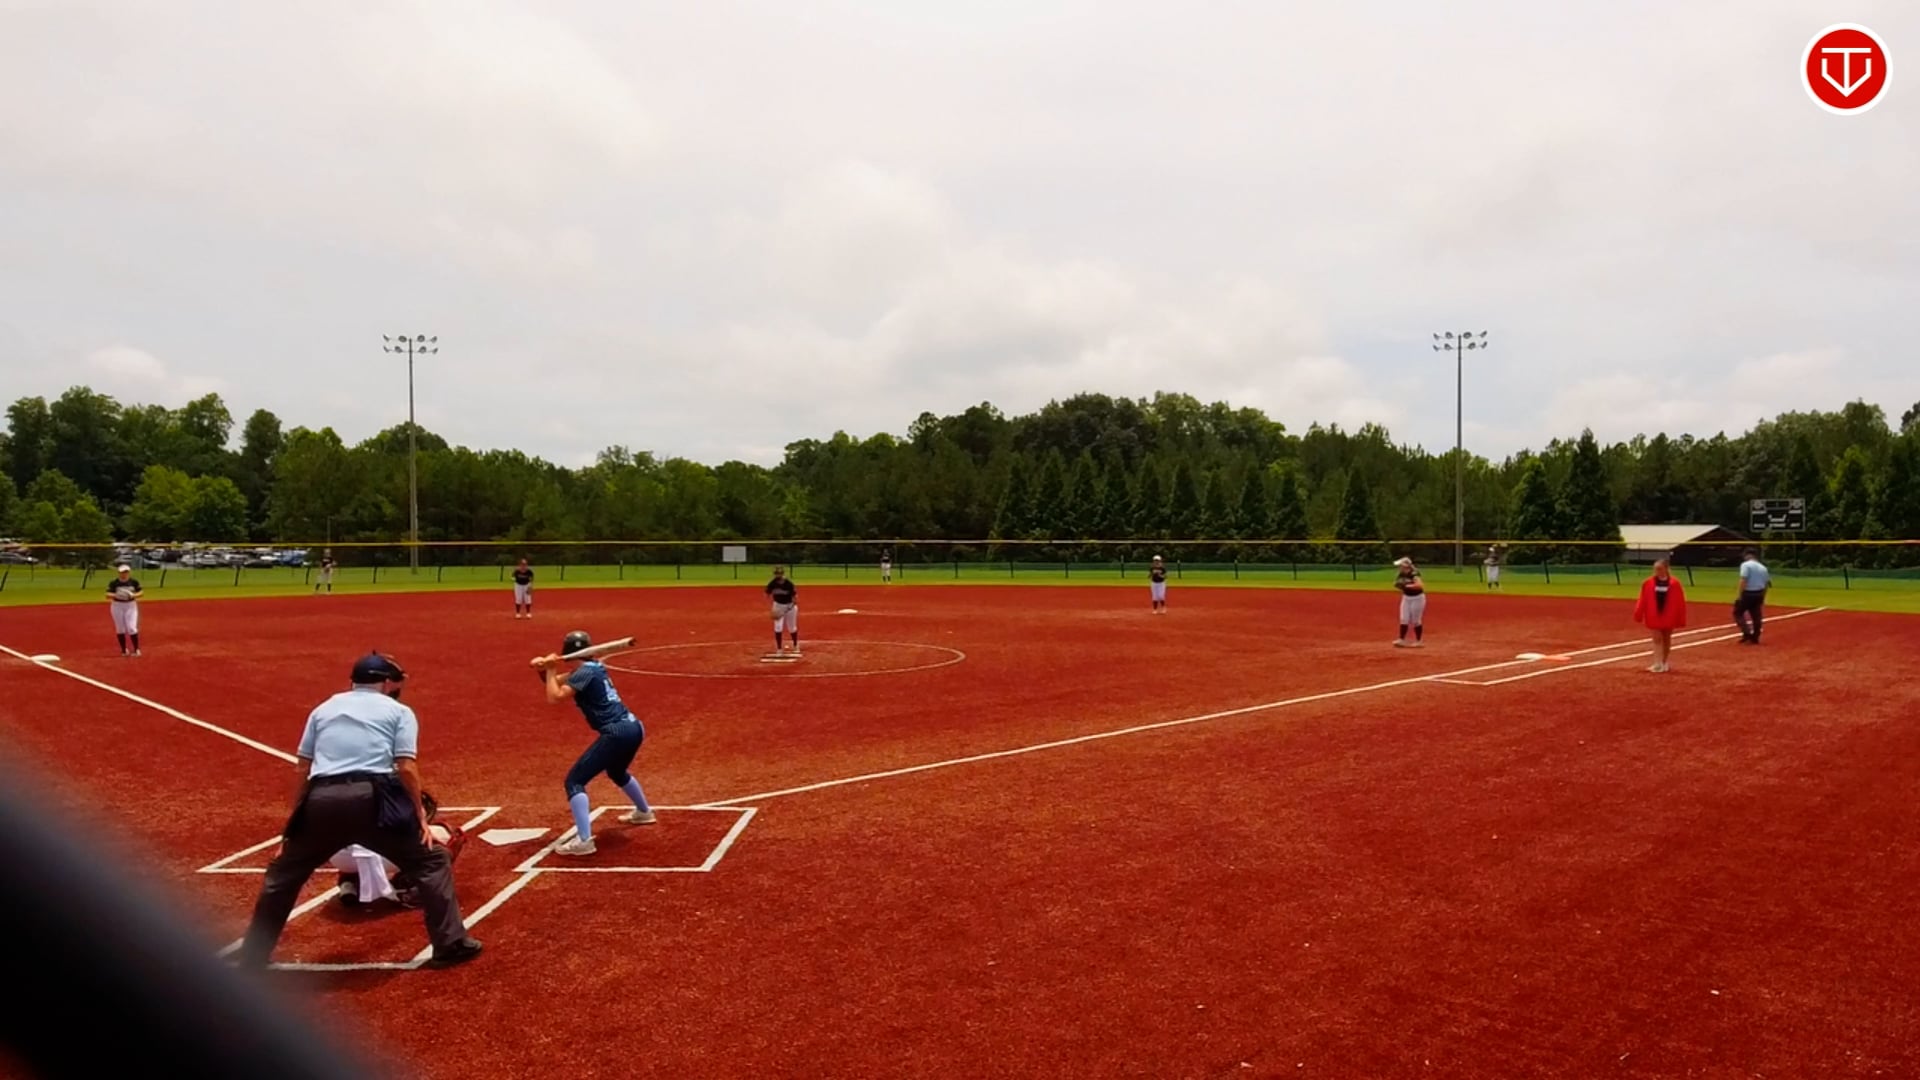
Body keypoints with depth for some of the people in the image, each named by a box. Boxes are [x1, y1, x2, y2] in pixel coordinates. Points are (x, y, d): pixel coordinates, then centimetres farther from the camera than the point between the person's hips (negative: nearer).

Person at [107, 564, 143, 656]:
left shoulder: (134, 582, -3)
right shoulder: (113, 583, -7)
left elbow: (140, 593, 2)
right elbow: (108, 595, -12)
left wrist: (133, 595, -19)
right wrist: (116, 595, -32)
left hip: (131, 605, 0)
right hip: (117, 606, 0)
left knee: (131, 628, -7)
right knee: (120, 628, 7)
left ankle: (136, 649, 2)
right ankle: (124, 650, 20)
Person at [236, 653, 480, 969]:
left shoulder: (324, 708, 25)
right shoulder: (398, 711, 14)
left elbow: (304, 769, 20)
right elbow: (406, 767, 1)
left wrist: (295, 819, 27)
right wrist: (420, 814, 7)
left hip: (322, 801, 4)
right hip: (372, 798, -3)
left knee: (283, 874, 25)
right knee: (430, 861, 11)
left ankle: (251, 960, 30)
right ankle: (451, 944, 7)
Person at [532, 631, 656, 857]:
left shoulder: (585, 672, -9)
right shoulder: (594, 668, 18)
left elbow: (554, 698, -17)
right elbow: (557, 684, 23)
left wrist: (551, 670, -5)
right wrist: (544, 669, 4)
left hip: (617, 734, -10)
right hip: (633, 728, 10)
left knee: (574, 780, -8)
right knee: (616, 772, 38)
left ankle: (584, 840, -19)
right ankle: (644, 812, 58)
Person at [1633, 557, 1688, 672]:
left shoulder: (1674, 584, -9)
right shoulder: (1648, 583, -4)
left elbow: (1680, 602, -6)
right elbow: (1643, 600, -2)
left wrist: (1680, 619, -5)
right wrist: (1638, 615, -3)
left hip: (1668, 617, 0)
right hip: (1654, 617, 0)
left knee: (1666, 640, 13)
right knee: (1657, 639, -4)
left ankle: (1664, 663, 25)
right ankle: (1658, 664, -9)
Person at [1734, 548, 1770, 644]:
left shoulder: (1746, 565, -9)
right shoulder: (1763, 567, 14)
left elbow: (1743, 580, -19)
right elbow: (1767, 583, 16)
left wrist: (1739, 595, -18)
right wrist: (1763, 598, 23)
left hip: (1748, 594, -7)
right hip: (1759, 594, 7)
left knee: (1737, 613, 4)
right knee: (1756, 616, 11)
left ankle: (1747, 633, -7)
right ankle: (1755, 637, 14)